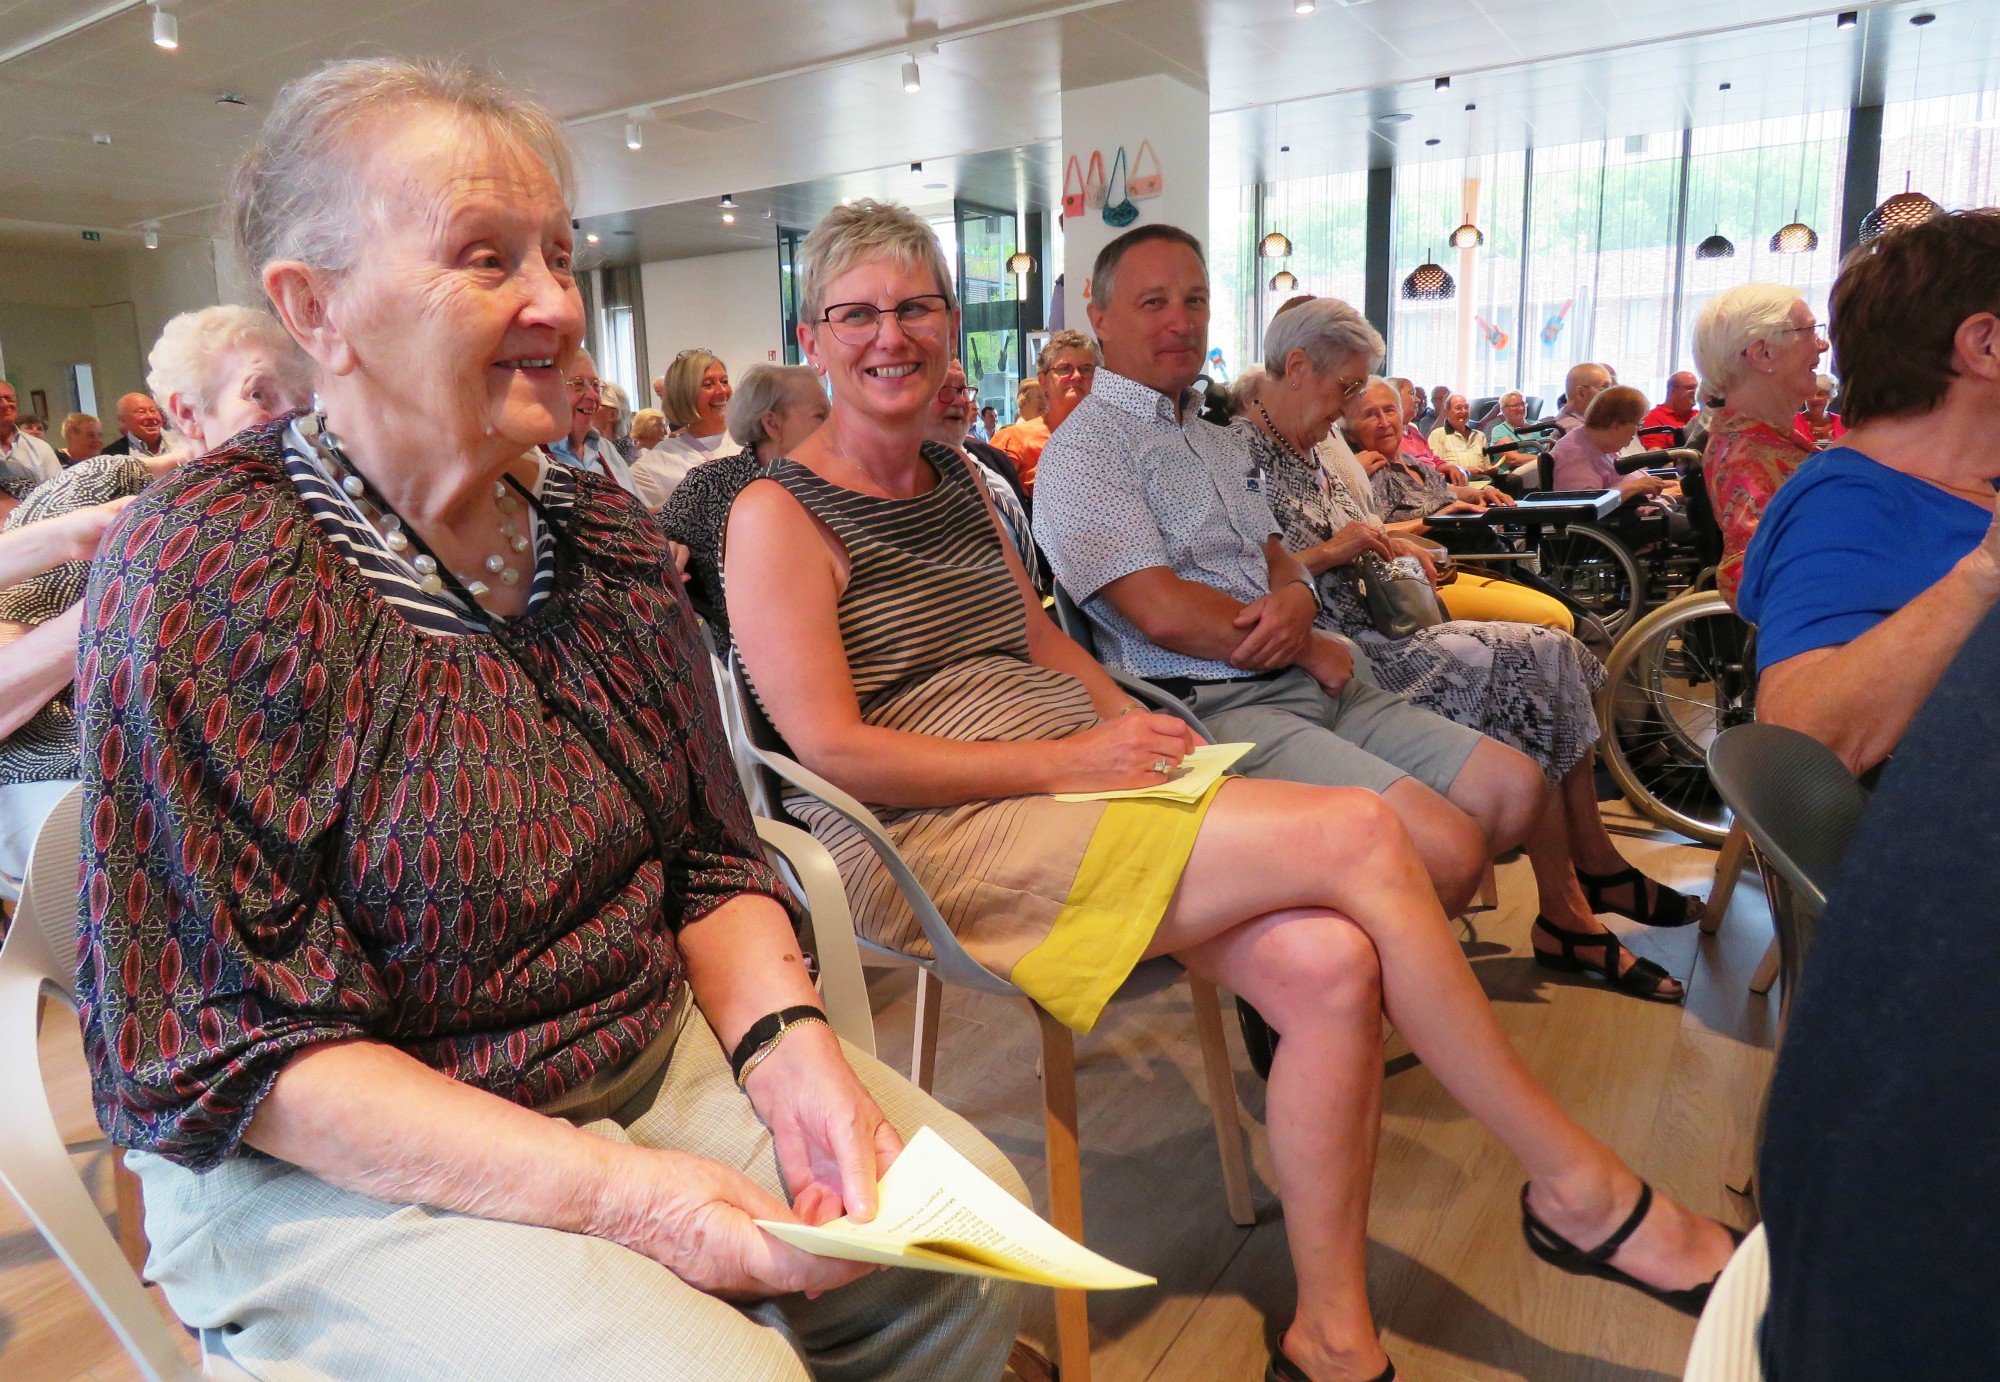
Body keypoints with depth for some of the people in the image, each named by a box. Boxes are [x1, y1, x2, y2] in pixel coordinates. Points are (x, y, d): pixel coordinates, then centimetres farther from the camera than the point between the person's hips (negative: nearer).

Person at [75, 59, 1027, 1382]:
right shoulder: (203, 573, -16)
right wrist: (606, 1190, -25)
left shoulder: (605, 533, 2)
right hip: (341, 1164, -5)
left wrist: (787, 1042, -13)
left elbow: (709, 858, 6)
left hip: (660, 1049, 6)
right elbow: (228, 1048, -17)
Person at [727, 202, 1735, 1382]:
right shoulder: (780, 516, -3)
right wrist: (1061, 762, -14)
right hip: (927, 842, -7)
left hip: (1068, 784, 7)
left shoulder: (958, 479, 20)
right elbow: (836, 751, -12)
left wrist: (1134, 725, 4)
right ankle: (1583, 1186, 0)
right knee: (1359, 838, -20)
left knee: (1329, 964, -20)